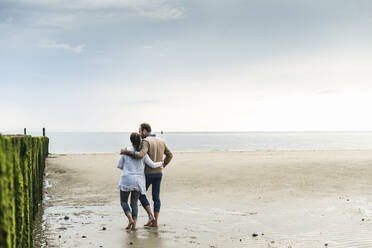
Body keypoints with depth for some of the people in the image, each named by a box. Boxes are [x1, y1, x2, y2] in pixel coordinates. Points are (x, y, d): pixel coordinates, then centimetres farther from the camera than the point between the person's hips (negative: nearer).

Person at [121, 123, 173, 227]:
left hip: (148, 173, -6)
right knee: (156, 197, 10)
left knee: (141, 194, 12)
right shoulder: (161, 141, 8)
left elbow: (141, 155, -32)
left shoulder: (146, 141, -15)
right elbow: (169, 155, 13)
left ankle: (150, 216, 1)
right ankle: (155, 221, 9)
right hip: (158, 173, 6)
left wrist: (126, 151, -24)